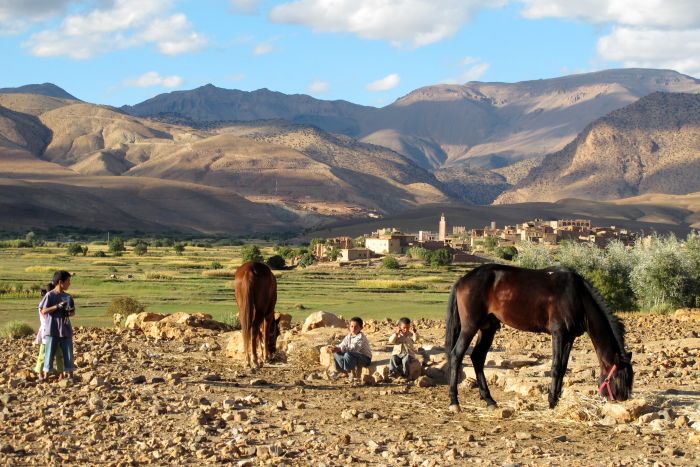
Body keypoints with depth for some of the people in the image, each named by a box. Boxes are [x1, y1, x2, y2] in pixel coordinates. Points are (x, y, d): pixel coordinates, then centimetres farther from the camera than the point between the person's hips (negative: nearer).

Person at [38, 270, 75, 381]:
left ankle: (69, 374, 10)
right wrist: (57, 306, -19)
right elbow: (43, 311, -10)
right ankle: (45, 376, 7)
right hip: (52, 330, -4)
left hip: (66, 330, 5)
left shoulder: (68, 297, 10)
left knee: (68, 353, 4)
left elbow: (73, 311, 17)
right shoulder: (50, 295, -5)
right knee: (49, 353, 0)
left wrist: (70, 312, -7)